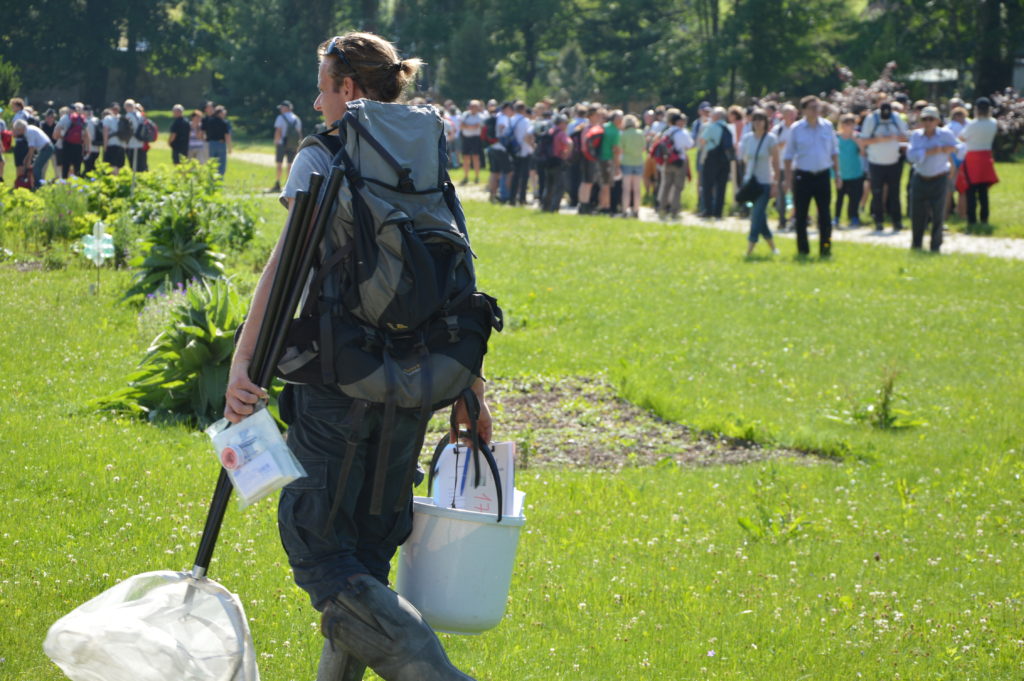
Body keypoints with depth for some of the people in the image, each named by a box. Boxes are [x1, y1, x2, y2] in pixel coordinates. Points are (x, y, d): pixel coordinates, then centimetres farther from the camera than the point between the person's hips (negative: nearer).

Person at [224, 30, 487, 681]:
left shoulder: (320, 162, -6)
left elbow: (286, 265, -17)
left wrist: (242, 363, -23)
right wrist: (470, 388, 15)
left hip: (336, 378, -6)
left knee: (319, 548, -2)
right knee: (368, 550, 17)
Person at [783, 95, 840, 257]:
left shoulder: (827, 126, 6)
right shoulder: (796, 129, -1)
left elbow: (834, 151, 14)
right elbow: (788, 155, 3)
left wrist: (838, 173, 9)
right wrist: (788, 178, -1)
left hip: (822, 175, 2)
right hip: (803, 175, -2)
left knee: (825, 214, -1)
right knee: (801, 215, 3)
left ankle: (825, 248, 3)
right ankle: (803, 249, 13)